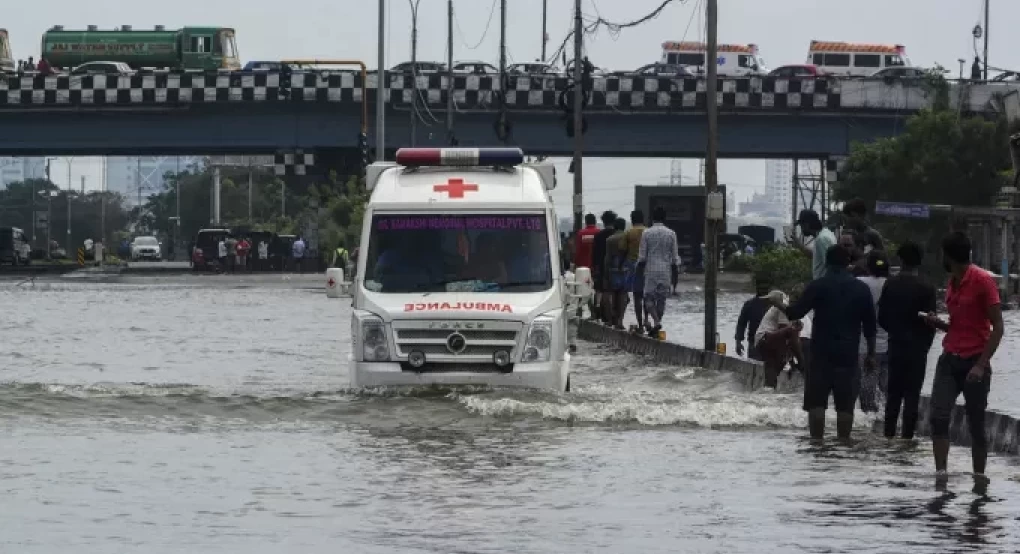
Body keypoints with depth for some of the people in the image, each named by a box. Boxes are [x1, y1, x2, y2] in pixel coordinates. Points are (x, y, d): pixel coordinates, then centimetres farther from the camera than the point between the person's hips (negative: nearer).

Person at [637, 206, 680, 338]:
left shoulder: (646, 233, -3)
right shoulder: (671, 234, 1)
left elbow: (642, 255, -2)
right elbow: (675, 255, 3)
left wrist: (639, 268, 9)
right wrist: (676, 270, 12)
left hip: (651, 270, -2)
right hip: (666, 270, 2)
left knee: (649, 297, 1)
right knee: (662, 298, 9)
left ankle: (656, 321, -21)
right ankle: (657, 325, 11)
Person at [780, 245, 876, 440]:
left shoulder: (818, 286, -4)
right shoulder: (861, 289, 5)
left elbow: (794, 312, -4)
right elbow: (869, 325, 7)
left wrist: (780, 305, 16)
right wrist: (871, 353, 15)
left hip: (821, 354, -2)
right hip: (848, 355, 2)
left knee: (816, 403, 1)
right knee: (845, 405, 3)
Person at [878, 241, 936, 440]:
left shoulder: (890, 284, -2)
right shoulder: (926, 288, -11)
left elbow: (882, 318, 1)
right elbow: (930, 321, -9)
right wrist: (925, 344, 8)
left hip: (895, 346, 3)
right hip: (917, 347, -3)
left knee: (894, 393, 13)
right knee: (912, 394, 0)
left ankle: (889, 435, 13)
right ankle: (907, 437, -3)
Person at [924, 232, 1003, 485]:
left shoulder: (982, 281, -11)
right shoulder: (952, 283, 13)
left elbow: (998, 327, -12)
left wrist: (981, 365, -18)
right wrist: (938, 323, 3)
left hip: (974, 362, -6)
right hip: (949, 359, 6)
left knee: (976, 424, 2)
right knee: (939, 416, -11)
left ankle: (979, 475, 15)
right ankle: (940, 472, -13)